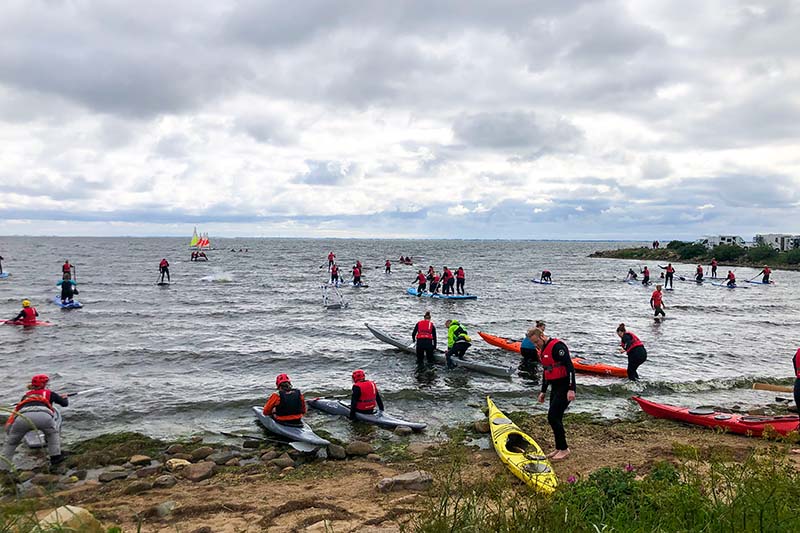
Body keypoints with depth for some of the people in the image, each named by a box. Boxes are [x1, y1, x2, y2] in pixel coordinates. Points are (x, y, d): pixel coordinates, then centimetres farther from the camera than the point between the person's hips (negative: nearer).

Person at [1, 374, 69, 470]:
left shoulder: (26, 395, 38)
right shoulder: (49, 393, 31)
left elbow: (18, 409, 42)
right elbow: (65, 403, 36)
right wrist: (65, 397, 58)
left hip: (22, 417, 2)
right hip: (43, 415, -2)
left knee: (10, 443, 23)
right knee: (53, 433, 30)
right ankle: (55, 456, 22)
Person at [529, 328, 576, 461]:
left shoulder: (557, 346, -17)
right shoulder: (543, 350, 14)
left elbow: (570, 366, -23)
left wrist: (571, 389, -27)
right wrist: (543, 391, 25)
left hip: (564, 388, -10)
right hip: (555, 388, 10)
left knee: (553, 417, -10)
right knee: (555, 419, 11)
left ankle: (564, 449, 1)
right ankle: (559, 448, 22)